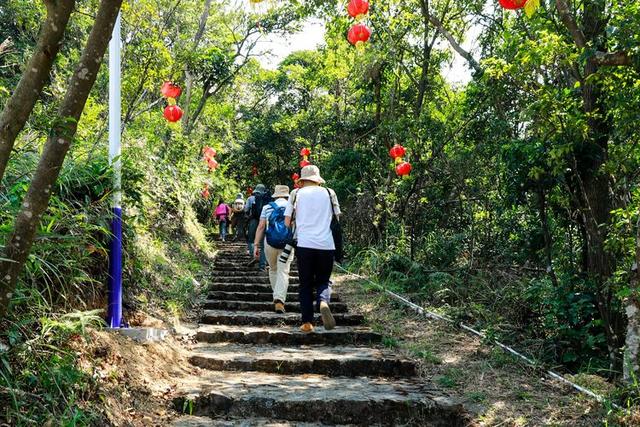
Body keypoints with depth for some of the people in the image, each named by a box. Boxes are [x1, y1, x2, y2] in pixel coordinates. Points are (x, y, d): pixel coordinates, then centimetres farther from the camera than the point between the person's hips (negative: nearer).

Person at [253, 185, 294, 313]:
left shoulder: (267, 207, 6)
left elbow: (261, 227, 0)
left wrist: (256, 245, 0)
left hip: (270, 244, 1)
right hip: (287, 244, -1)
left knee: (273, 270, 19)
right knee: (283, 272, -3)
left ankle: (277, 297, 28)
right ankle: (280, 300, -17)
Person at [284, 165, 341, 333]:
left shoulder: (296, 194, 7)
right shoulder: (329, 193, 10)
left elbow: (287, 221, 4)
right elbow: (337, 218, 11)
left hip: (304, 244, -1)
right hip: (326, 245, 1)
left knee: (305, 284, 10)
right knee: (323, 281, 12)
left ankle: (307, 322, 4)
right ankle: (323, 302, -19)